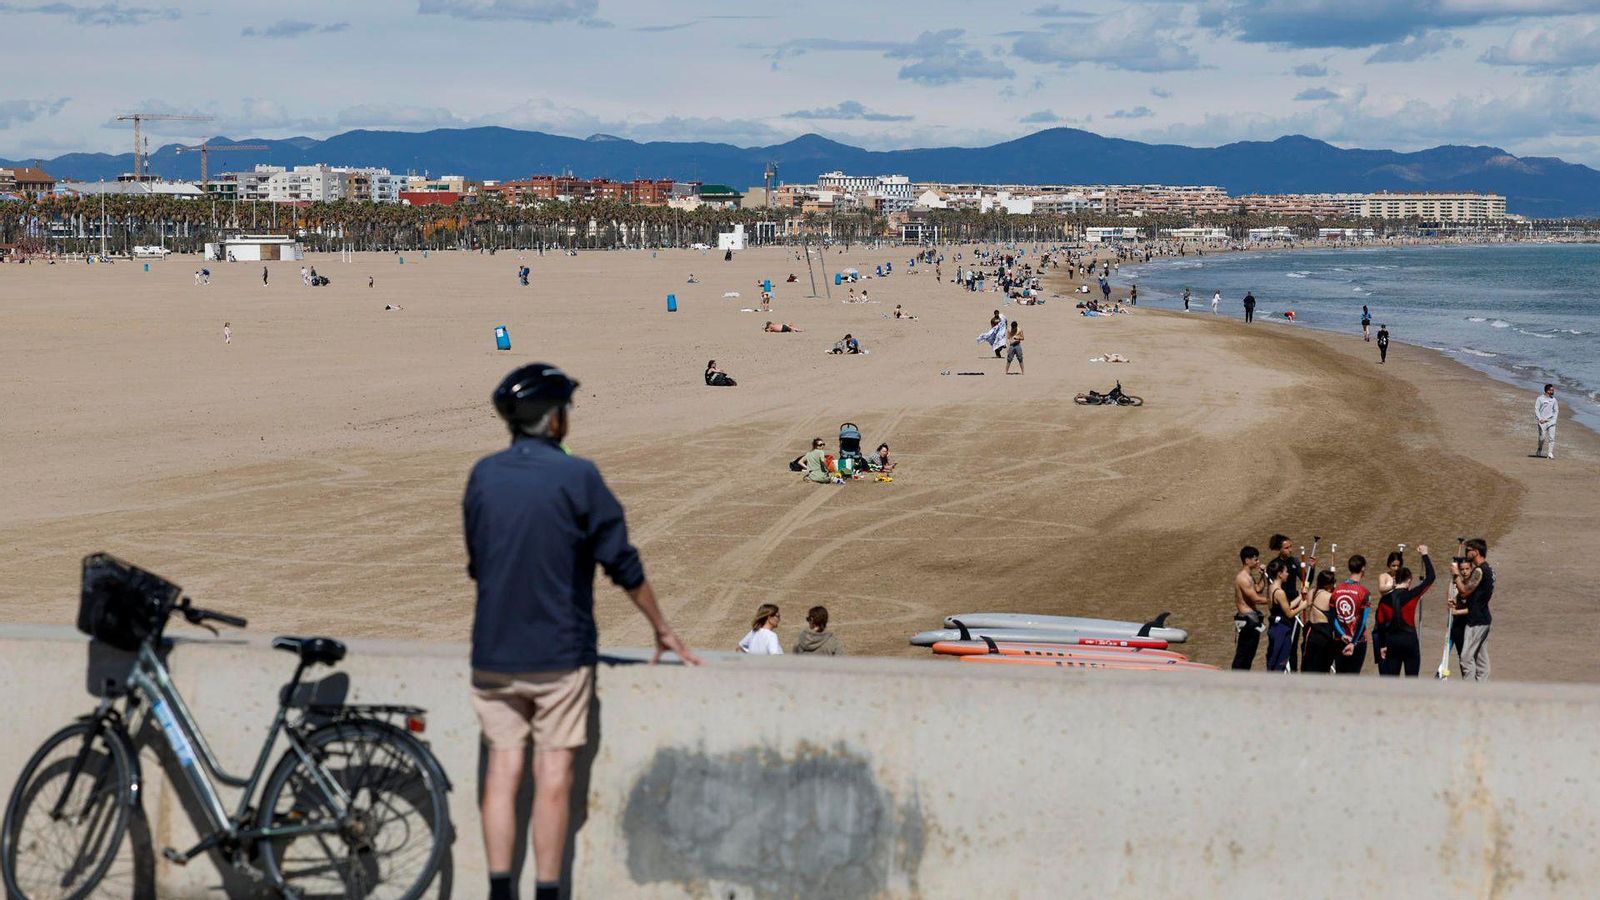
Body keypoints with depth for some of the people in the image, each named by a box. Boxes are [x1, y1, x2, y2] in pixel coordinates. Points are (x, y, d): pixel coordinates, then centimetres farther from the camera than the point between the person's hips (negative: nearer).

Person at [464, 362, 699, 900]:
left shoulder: (483, 476, 5)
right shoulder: (577, 477, -9)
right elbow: (623, 564, -3)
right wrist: (663, 630, 9)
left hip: (493, 653, 4)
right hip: (559, 652, -4)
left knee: (503, 768, 7)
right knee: (553, 773, 1)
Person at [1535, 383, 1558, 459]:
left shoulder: (1553, 399, 12)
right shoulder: (1540, 399, 0)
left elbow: (1556, 410, 16)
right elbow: (1536, 409, -3)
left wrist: (1554, 419, 0)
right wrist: (1540, 419, -14)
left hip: (1551, 421, 3)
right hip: (1542, 421, -3)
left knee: (1552, 437, -8)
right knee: (1542, 437, -5)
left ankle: (1550, 453, -9)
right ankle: (1539, 450, 21)